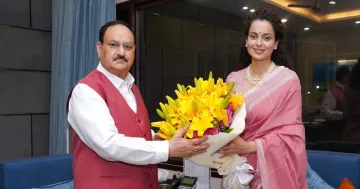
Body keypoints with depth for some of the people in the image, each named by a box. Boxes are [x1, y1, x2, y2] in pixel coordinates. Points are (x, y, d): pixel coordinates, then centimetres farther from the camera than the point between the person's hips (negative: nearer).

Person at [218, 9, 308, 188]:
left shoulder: (288, 79, -11)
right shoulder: (233, 79, 1)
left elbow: (291, 133, -12)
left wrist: (249, 146, -21)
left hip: (275, 170, -3)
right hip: (241, 169, 4)